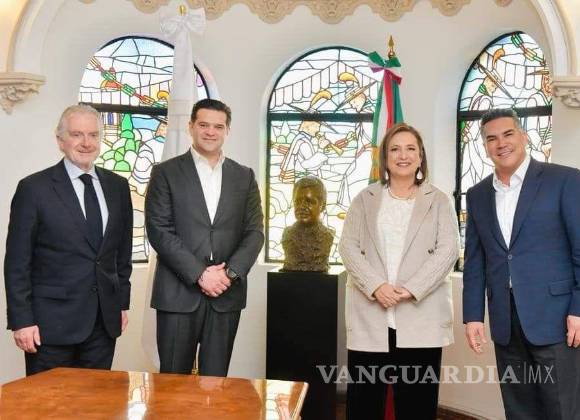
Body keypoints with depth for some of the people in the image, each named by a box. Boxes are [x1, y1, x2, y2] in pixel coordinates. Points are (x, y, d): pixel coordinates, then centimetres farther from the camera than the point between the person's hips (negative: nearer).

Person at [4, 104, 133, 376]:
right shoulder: (34, 188, -6)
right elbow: (17, 262, -6)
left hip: (104, 320, 4)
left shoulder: (118, 186, 8)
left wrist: (123, 301, 11)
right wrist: (21, 321, -9)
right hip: (52, 322, -4)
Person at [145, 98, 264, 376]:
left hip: (227, 294, 3)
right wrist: (200, 274, -13)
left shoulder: (244, 177, 11)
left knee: (215, 380, 9)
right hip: (179, 293, -2)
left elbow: (254, 232, 7)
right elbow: (159, 231, -6)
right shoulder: (166, 173, 2)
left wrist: (230, 273, -9)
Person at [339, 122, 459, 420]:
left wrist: (411, 289, -14)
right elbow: (348, 247, 2)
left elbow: (448, 250, -1)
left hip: (420, 317, 0)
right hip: (369, 317, 1)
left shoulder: (438, 201, 10)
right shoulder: (365, 199, 12)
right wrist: (375, 286, -13)